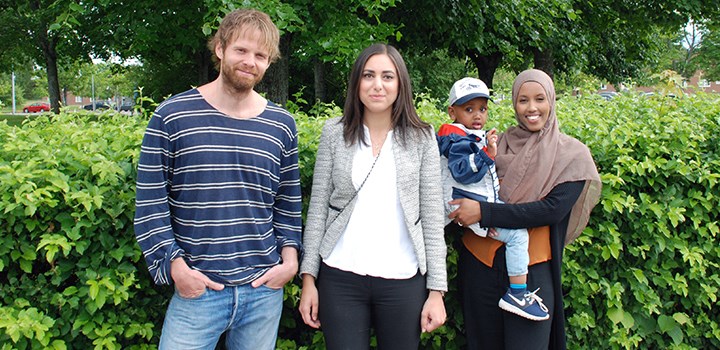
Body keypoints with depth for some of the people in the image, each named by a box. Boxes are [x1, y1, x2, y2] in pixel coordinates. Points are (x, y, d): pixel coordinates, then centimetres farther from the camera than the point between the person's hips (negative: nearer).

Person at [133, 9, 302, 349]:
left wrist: (289, 258, 1)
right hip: (196, 288, -2)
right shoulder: (172, 115, -4)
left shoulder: (281, 123, 5)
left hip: (264, 289, 3)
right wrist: (174, 264, -8)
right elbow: (150, 200, -2)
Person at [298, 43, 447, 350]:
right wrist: (308, 277, 1)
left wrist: (437, 290, -2)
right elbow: (317, 209, 4)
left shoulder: (421, 138, 2)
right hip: (340, 277, 0)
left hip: (403, 279, 0)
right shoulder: (334, 133, 3)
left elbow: (432, 216, 1)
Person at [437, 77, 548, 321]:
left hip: (486, 203, 11)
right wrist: (487, 153, -31)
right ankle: (517, 294, -13)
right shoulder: (456, 140, -13)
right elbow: (463, 172, -28)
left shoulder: (478, 137, 18)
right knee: (517, 234, -19)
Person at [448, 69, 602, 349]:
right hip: (479, 263, 3)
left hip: (531, 271, -3)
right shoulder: (498, 143, 6)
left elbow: (552, 210, -15)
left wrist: (484, 212, -20)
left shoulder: (571, 154, -2)